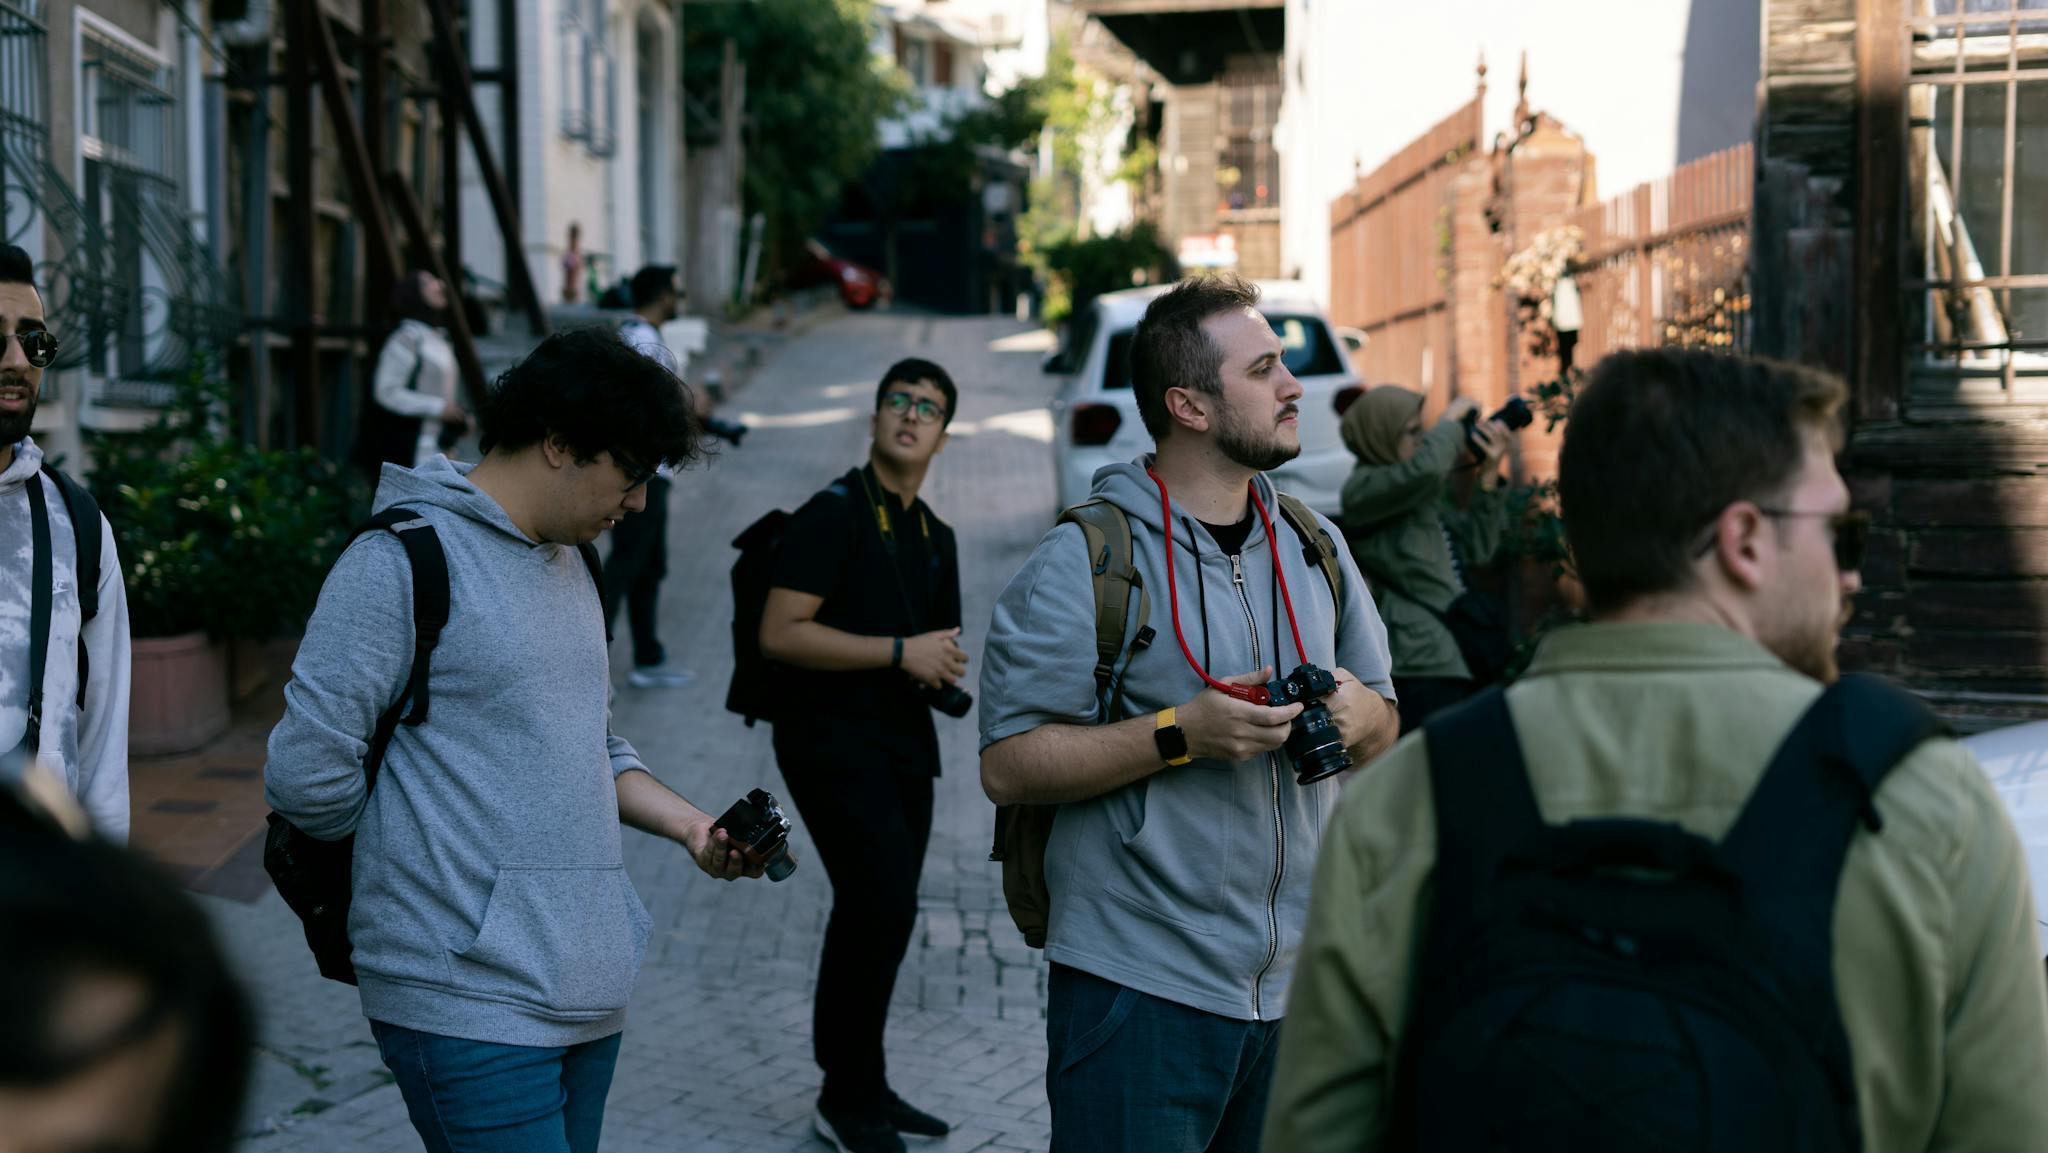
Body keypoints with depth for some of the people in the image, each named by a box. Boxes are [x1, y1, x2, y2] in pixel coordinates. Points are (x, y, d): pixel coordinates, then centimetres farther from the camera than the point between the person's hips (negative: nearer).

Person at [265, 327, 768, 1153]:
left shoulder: (568, 566, 18)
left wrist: (690, 826, 9)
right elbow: (306, 775, -14)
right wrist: (414, 857, 1)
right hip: (472, 1001, -8)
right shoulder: (404, 559, -11)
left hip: (589, 991, 9)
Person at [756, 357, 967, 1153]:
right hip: (833, 740, -8)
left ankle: (859, 1089, 24)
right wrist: (901, 652, -18)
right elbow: (779, 633, -19)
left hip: (906, 745, 8)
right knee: (884, 901, -16)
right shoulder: (833, 514, -9)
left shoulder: (935, 537, 15)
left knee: (876, 910, 12)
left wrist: (945, 670, 3)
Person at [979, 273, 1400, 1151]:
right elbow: (1006, 767, -13)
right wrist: (1182, 733, -22)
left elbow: (1383, 723, 17)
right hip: (1142, 987, -6)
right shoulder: (1085, 561, -9)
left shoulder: (1315, 546, 11)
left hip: (1297, 981, 6)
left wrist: (1355, 714, -7)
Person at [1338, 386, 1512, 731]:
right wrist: (1451, 420, -8)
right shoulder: (1364, 488, -6)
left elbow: (1476, 549, 15)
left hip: (1451, 659, 9)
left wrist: (1489, 475, 7)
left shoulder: (1419, 494, 21)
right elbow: (1425, 468, -26)